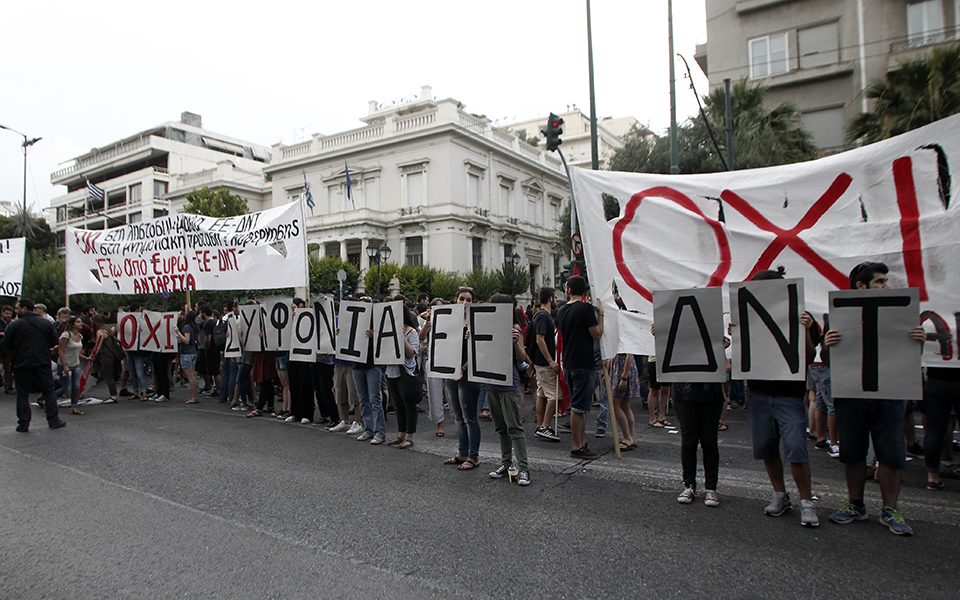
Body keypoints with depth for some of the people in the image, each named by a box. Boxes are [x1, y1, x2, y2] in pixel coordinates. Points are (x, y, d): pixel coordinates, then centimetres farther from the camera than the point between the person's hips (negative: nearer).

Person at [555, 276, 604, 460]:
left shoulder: (561, 310, 9)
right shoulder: (586, 308, -13)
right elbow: (597, 334, -12)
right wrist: (600, 313, -3)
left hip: (568, 363, 8)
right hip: (582, 363, -8)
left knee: (578, 405, 16)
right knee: (579, 406, -3)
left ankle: (582, 443, 22)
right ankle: (577, 447, 3)